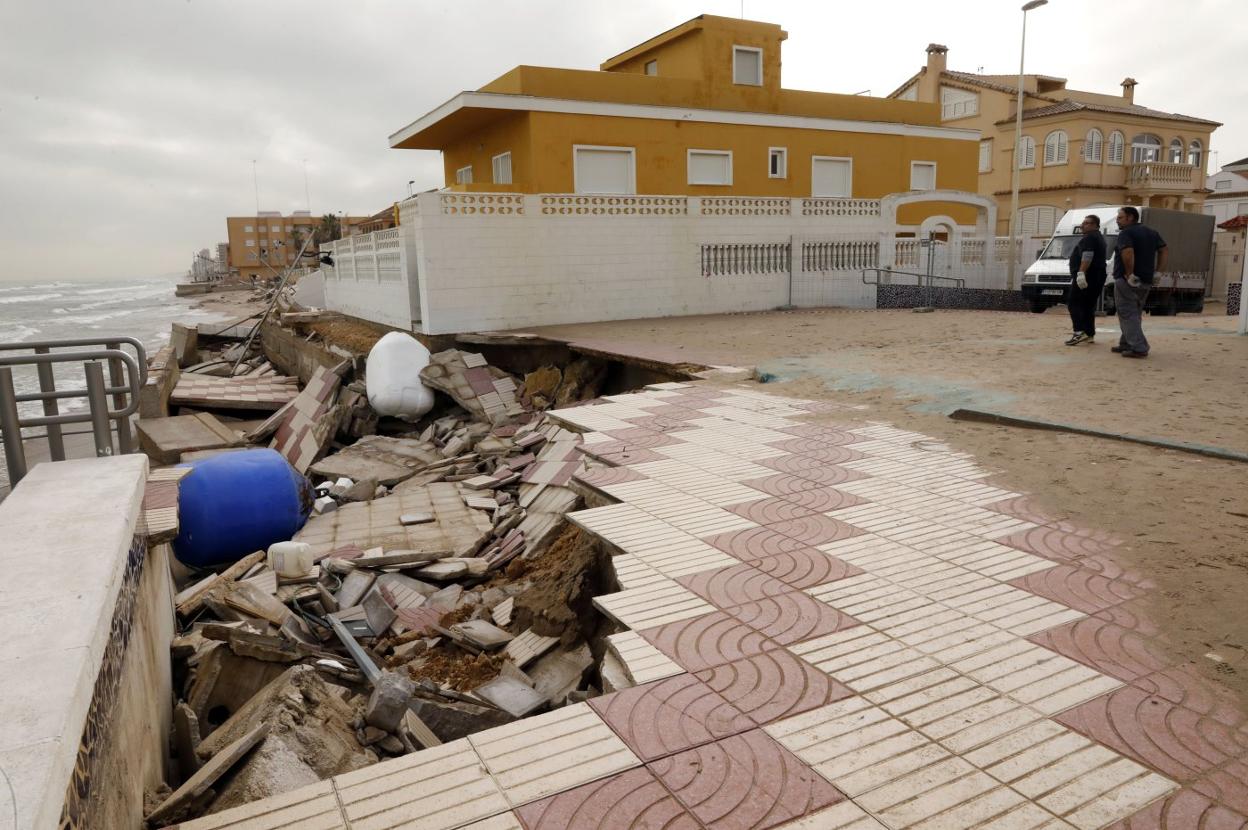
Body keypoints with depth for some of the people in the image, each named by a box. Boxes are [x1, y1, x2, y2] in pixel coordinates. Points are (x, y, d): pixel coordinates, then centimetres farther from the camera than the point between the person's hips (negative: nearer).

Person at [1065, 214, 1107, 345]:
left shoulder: (1090, 237, -11)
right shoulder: (1099, 237, 23)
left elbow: (1087, 256, -25)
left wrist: (1081, 272, -31)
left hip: (1086, 276, -11)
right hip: (1097, 277, 11)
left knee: (1074, 304, -11)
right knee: (1088, 305, 13)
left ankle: (1080, 331, -23)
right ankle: (1090, 333, 13)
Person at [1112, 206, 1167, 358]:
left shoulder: (1126, 233, -11)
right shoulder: (1151, 232, 16)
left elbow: (1128, 253, -27)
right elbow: (1164, 250, 15)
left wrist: (1129, 274, -20)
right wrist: (1159, 271, 12)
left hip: (1126, 280, -8)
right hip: (1146, 281, 8)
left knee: (1128, 314, -6)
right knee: (1135, 314, 18)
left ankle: (1139, 348, -12)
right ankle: (1126, 344, 25)